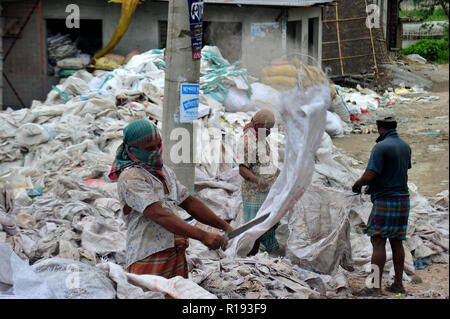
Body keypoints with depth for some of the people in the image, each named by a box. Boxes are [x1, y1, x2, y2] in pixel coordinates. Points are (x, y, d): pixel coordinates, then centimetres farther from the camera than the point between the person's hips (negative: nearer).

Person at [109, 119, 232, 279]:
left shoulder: (164, 171, 17)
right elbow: (159, 215, -23)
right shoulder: (130, 178, -13)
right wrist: (203, 236, -28)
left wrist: (224, 226, 11)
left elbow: (189, 202, 22)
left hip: (176, 253, 8)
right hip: (149, 258, -8)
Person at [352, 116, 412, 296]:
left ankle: (376, 286, -7)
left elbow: (370, 175, -20)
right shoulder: (405, 146, 11)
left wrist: (357, 185, 1)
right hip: (403, 199, 8)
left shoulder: (381, 147, -14)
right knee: (397, 242, 12)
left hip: (384, 201, -8)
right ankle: (398, 284, 15)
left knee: (378, 242, -5)